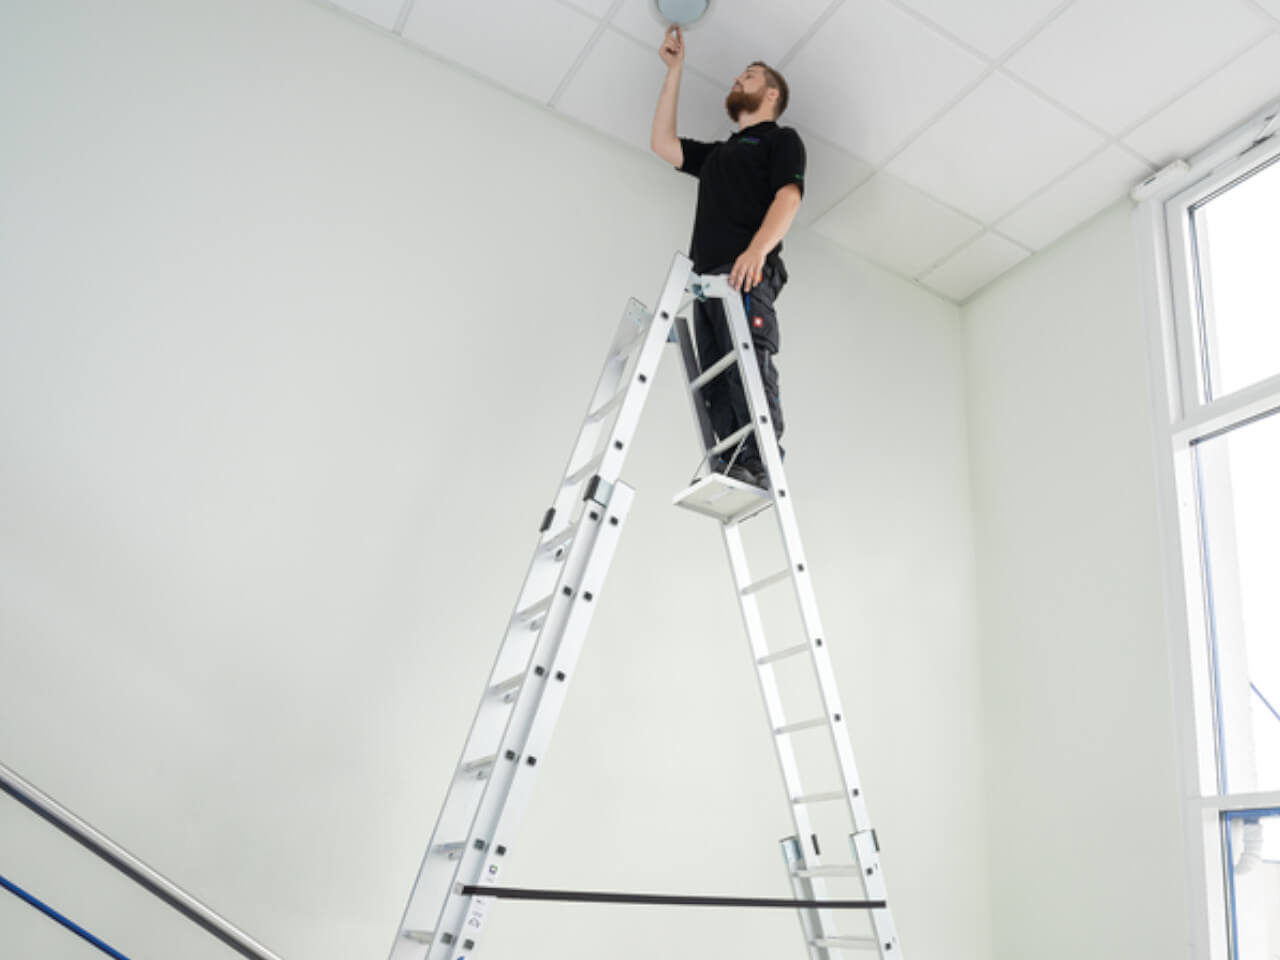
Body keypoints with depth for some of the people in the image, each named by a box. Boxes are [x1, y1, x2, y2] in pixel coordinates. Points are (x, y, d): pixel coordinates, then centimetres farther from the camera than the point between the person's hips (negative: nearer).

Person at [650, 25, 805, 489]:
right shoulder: (717, 153, 34)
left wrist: (757, 250, -22)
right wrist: (674, 70, 31)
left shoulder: (781, 139, 13)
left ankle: (759, 465, -25)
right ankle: (730, 469, -11)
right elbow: (662, 143, 29)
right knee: (716, 382, -6)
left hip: (749, 275, -7)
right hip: (708, 278, 7)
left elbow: (788, 196, -4)